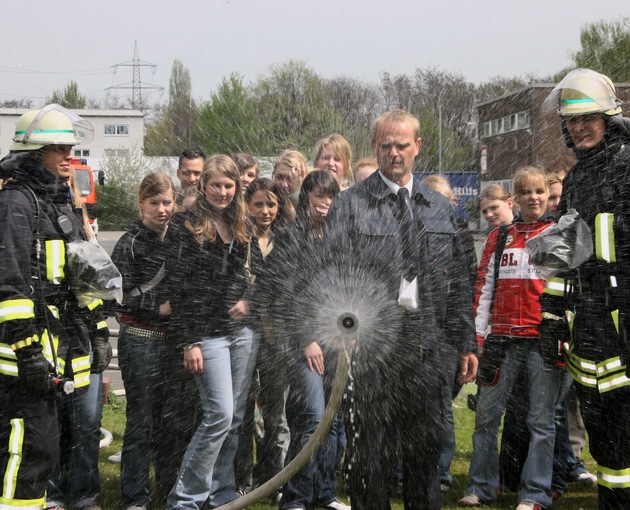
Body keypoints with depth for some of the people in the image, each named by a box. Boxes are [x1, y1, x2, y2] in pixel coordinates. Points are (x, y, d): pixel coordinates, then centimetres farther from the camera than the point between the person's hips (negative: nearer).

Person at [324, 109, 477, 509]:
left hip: (424, 343, 3)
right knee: (369, 448, 4)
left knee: (426, 445, 11)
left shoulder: (441, 208, 13)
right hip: (370, 342, -3)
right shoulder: (349, 205, 1)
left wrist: (466, 343, 11)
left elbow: (458, 281, 14)